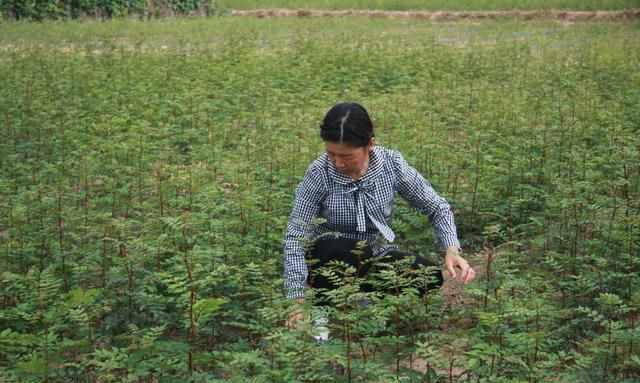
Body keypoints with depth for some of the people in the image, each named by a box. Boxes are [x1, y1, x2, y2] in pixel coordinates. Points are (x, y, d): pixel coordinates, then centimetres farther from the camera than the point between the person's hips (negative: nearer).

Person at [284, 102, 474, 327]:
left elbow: (437, 207, -6)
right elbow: (295, 236, -20)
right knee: (355, 251, -36)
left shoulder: (391, 164, -15)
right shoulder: (319, 173, -22)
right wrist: (298, 299, -28)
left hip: (377, 256, 3)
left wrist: (452, 250, -23)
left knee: (430, 277, -23)